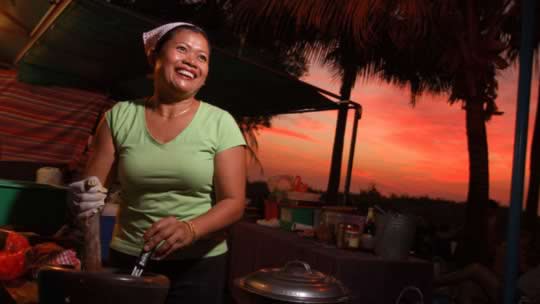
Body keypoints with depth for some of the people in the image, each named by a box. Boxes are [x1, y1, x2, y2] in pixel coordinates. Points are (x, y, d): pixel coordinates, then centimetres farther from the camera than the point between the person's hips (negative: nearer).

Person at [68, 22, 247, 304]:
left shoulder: (220, 123, -8)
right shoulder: (120, 116, -2)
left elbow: (233, 202, -11)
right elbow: (90, 187, 1)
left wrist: (189, 230, -28)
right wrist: (83, 199, -22)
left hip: (198, 265, -1)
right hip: (127, 259, 2)